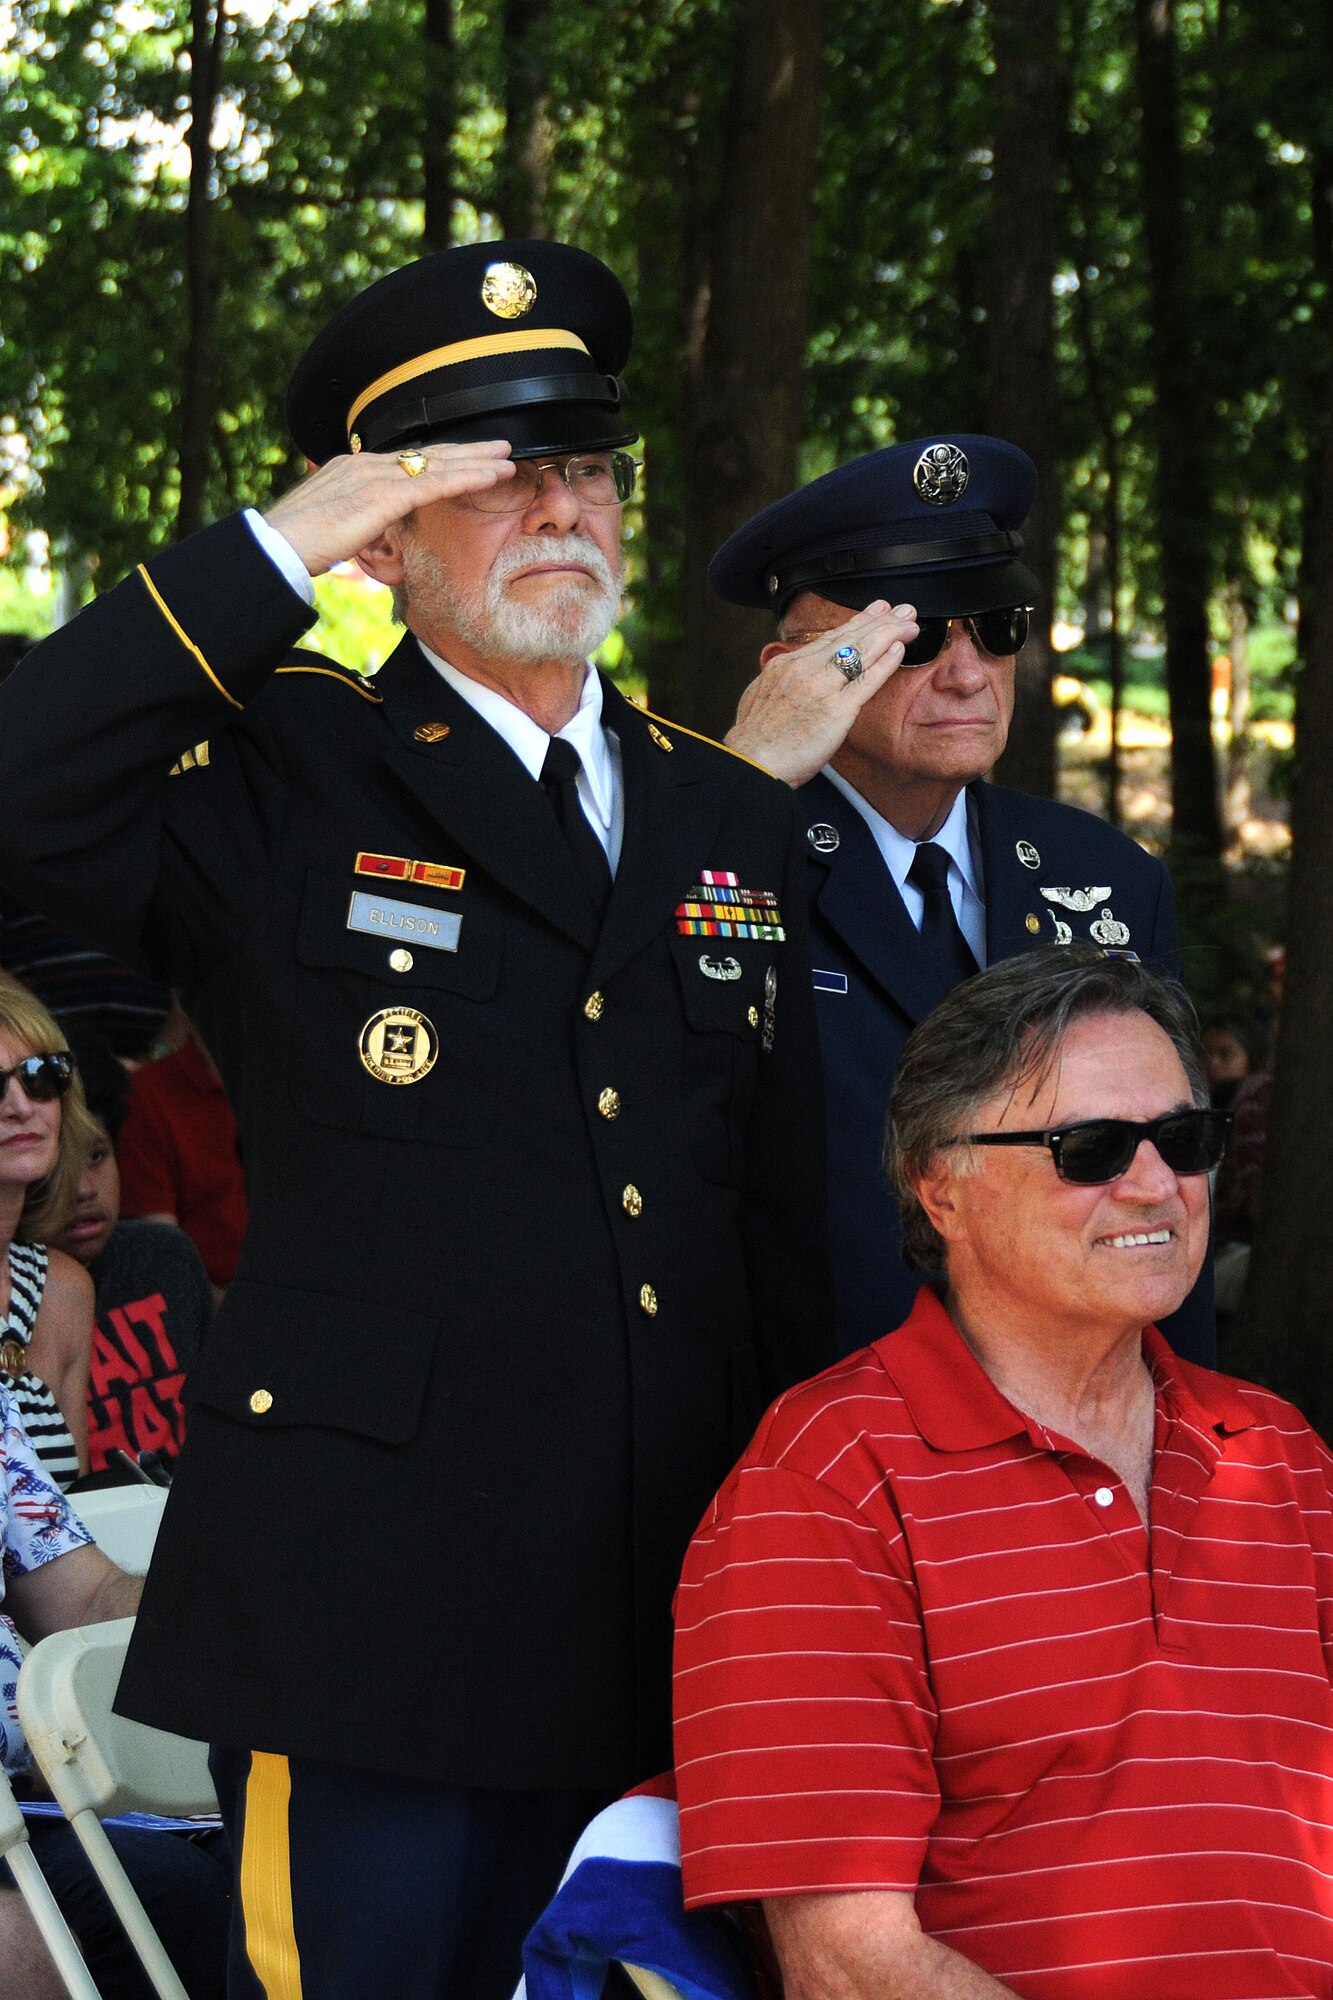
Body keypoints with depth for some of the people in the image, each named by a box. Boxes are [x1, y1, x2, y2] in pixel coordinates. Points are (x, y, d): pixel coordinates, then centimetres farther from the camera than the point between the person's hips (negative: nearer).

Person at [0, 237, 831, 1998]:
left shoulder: (735, 823, 15)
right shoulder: (278, 780, 0)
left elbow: (785, 1228, 17)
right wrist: (276, 551, -19)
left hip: (671, 1639, 5)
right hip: (369, 1620, -5)